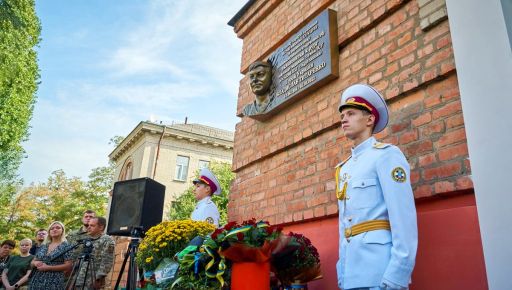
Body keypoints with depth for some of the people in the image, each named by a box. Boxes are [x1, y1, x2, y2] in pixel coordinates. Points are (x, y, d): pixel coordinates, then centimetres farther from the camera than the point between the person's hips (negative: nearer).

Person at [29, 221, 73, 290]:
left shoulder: (65, 245, -3)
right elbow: (32, 262, 17)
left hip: (54, 282, -5)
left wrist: (48, 267, -15)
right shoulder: (43, 246, 13)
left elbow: (68, 266, -11)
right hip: (36, 281, 5)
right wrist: (35, 263, -6)